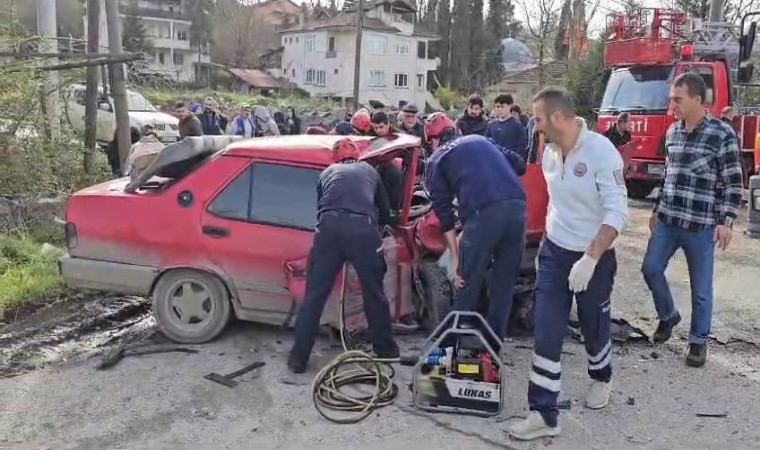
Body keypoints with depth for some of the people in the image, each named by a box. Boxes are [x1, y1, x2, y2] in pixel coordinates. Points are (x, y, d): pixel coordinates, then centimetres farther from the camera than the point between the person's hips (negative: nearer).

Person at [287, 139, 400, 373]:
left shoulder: (327, 172, 32)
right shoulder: (370, 171, 32)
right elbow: (384, 210, 40)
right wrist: (383, 224, 62)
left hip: (330, 227, 1)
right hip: (363, 228, 0)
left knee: (315, 294, 8)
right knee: (375, 292, 16)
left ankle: (298, 357, 13)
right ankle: (385, 349, 30)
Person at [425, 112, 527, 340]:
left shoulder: (436, 160, 18)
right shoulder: (480, 140, 32)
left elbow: (443, 210, 9)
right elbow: (519, 164, 24)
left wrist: (455, 258, 7)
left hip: (483, 212, -4)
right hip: (517, 206, 5)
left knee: (467, 285, 10)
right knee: (504, 283, 16)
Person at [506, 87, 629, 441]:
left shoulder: (601, 150, -19)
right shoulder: (549, 153, 1)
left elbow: (617, 212, -22)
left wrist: (589, 259, -28)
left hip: (594, 259, -5)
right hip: (553, 253, 5)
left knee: (593, 328, 16)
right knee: (546, 335, -1)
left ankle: (601, 379, 47)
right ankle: (544, 415, 6)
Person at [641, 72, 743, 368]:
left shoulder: (722, 134, -10)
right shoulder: (672, 132, 7)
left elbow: (734, 183, -9)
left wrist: (726, 221, -16)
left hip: (701, 225, -5)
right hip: (667, 220, 5)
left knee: (701, 288, 5)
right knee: (651, 269, 7)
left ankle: (699, 341, 22)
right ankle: (668, 316, 32)